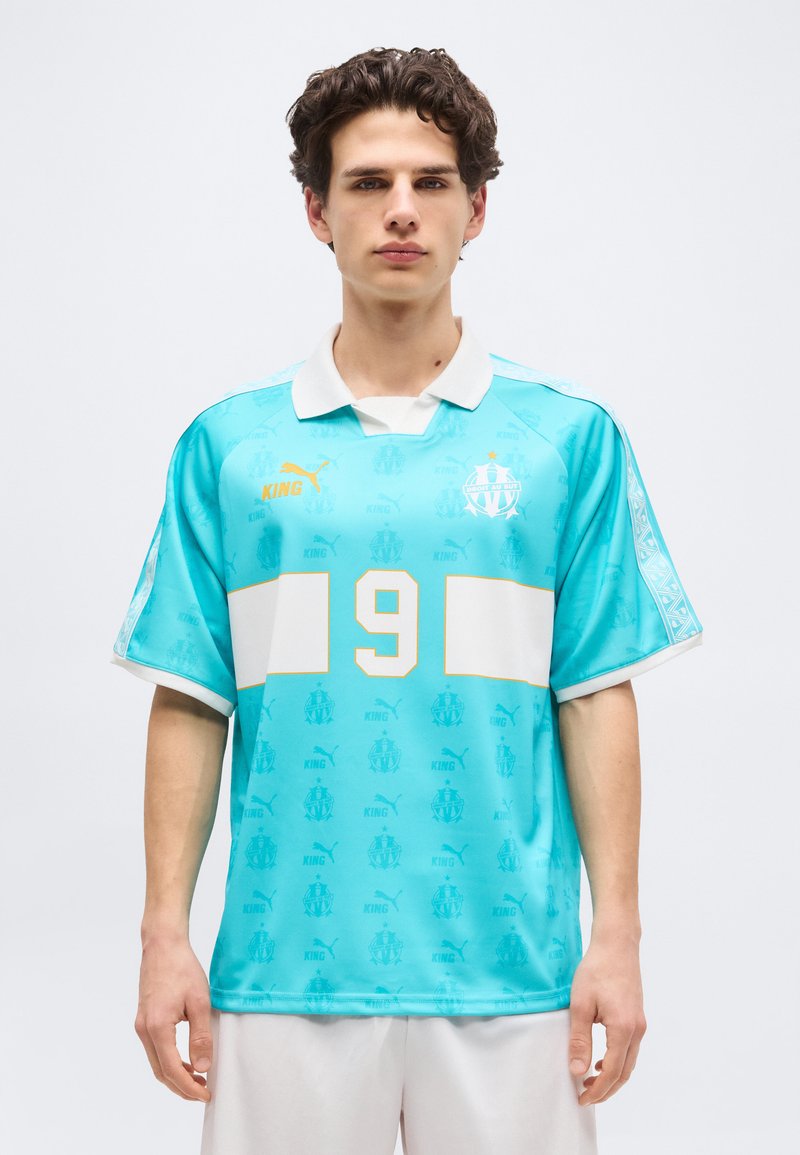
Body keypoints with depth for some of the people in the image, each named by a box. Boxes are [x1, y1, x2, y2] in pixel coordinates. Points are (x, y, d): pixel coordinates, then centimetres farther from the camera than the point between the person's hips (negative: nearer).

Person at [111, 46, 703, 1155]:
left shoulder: (570, 434, 3)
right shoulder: (229, 442, 4)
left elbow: (599, 695, 2)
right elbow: (190, 701, 5)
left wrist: (617, 934, -3)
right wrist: (165, 934, 0)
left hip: (507, 969, 0)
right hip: (284, 967, 1)